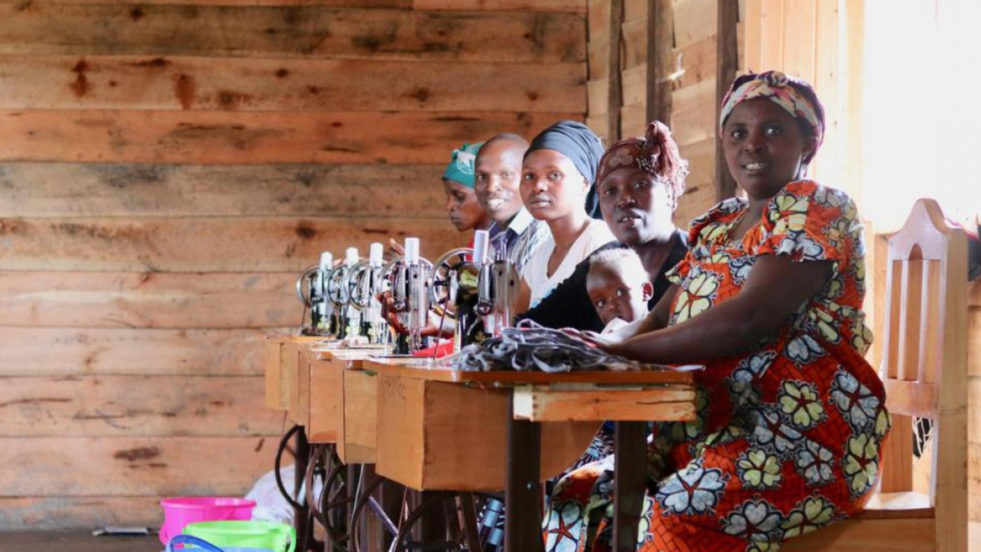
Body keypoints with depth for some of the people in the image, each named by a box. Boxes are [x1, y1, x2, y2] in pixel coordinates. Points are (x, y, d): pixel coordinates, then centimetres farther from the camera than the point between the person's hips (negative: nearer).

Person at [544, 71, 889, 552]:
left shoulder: (817, 210, -5)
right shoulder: (716, 227, 20)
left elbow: (748, 320, -19)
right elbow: (661, 319, 13)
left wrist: (623, 347, -20)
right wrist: (593, 345, -9)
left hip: (806, 435, -8)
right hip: (710, 434, 8)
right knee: (581, 496, -7)